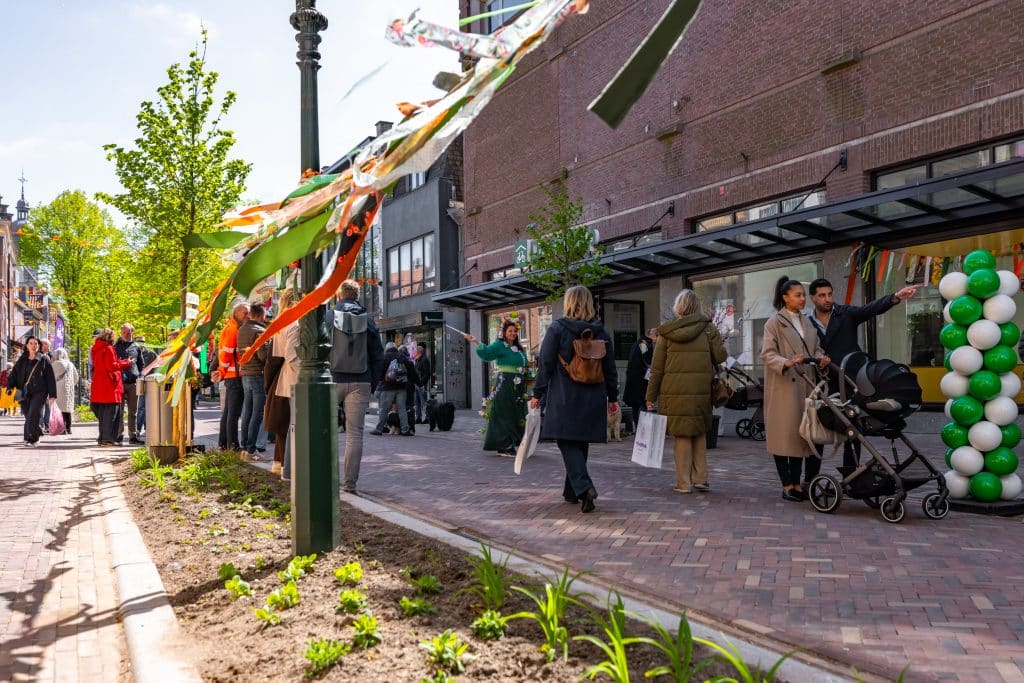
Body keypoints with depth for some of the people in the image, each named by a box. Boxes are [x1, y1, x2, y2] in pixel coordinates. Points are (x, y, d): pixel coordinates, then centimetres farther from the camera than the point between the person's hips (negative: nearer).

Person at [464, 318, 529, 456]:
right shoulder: (499, 345, -6)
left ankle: (511, 444, 19)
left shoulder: (519, 348, 17)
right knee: (504, 415, -6)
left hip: (518, 387, 8)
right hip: (504, 384, -8)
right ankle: (504, 446, -2)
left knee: (516, 415, 10)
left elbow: (524, 364, 27)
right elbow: (487, 352, -24)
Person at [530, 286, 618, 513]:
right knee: (581, 443, 14)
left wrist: (538, 394, 0)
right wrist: (612, 397, 17)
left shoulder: (557, 329, -6)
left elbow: (546, 364, -7)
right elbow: (610, 368, 9)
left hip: (564, 398, -4)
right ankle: (571, 491, 25)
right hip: (593, 399, 5)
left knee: (568, 443, -1)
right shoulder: (601, 331, 6)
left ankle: (584, 487, -21)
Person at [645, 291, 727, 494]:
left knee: (682, 435, 6)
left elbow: (657, 368, 1)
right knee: (700, 434, 15)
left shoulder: (666, 332, 1)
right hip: (701, 391, 1)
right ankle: (700, 479, 14)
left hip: (675, 391, -1)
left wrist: (651, 397, 7)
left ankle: (684, 483, 7)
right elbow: (721, 357, 0)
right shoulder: (708, 329, 2)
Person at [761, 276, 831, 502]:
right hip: (784, 386, -6)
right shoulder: (774, 323, -3)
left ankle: (797, 483, 15)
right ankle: (787, 486, 5)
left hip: (805, 385, 6)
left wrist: (821, 358, -3)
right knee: (784, 433, -3)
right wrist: (787, 363, -26)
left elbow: (816, 348, 20)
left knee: (801, 433, 7)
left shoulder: (807, 322, 17)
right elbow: (767, 354, -9)